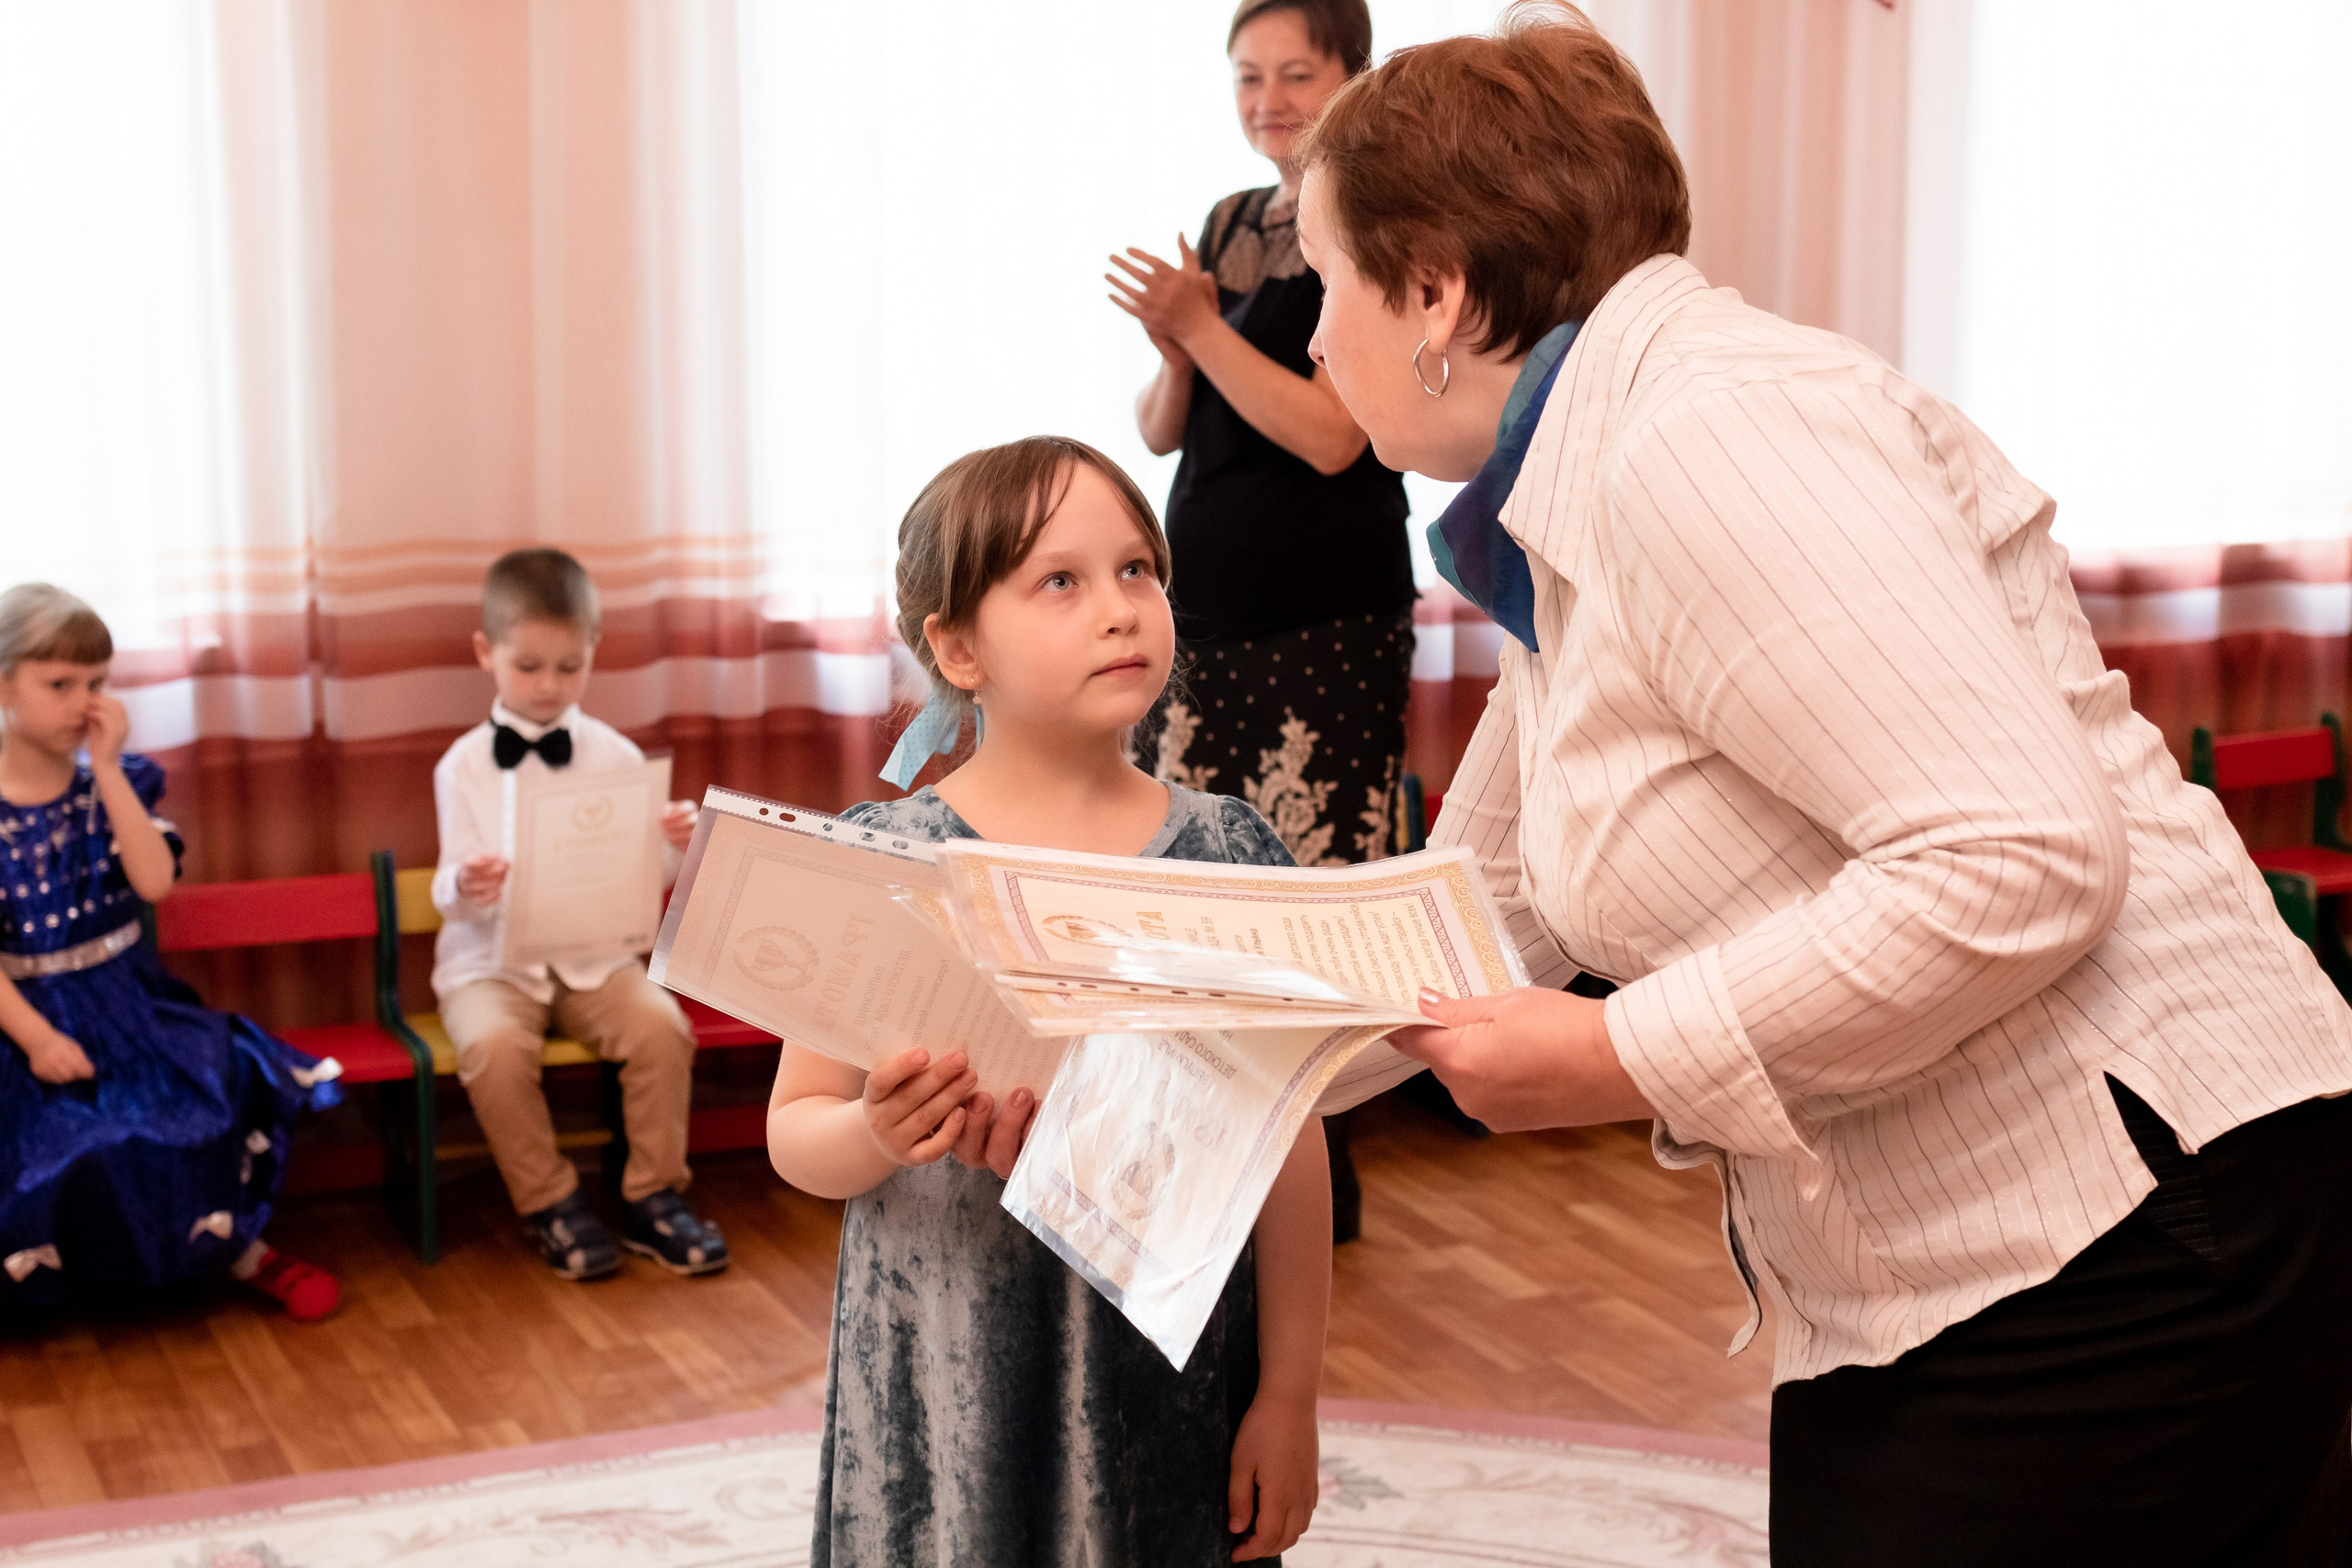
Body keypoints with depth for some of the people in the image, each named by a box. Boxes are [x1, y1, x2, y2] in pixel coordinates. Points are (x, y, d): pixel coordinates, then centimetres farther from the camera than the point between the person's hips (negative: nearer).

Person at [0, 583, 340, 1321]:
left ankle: (243, 1251, -1)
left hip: (127, 1002, 3)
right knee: (61, 1142, -27)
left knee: (227, 1088, -20)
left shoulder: (116, 782, 2)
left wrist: (107, 767, -15)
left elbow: (155, 882, -15)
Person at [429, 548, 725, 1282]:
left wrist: (675, 846, -19)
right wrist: (464, 889, -30)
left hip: (596, 954, 2)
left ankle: (654, 1196, -7)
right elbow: (453, 888, -6)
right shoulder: (464, 765, 0)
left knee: (662, 1026, -25)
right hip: (494, 959, -1)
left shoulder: (614, 754, 4)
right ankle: (550, 1202, -9)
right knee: (494, 1047, -31)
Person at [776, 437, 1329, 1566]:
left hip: (1176, 1379, 1)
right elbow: (795, 1128, 1)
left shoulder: (1228, 856, -2)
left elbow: (1289, 1144, 1)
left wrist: (1290, 1396, 2)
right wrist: (879, 1135, -21)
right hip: (951, 1388, -1)